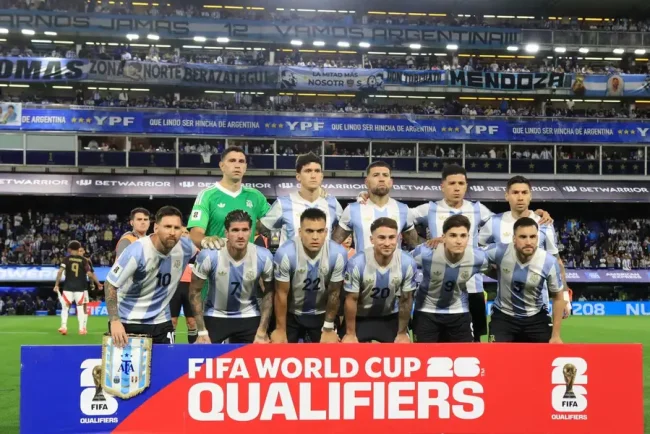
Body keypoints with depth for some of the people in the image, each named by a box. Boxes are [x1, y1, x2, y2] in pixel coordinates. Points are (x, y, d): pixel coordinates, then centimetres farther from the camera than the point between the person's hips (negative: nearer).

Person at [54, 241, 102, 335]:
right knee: (80, 307, 8)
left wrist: (56, 284, -5)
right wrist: (98, 283, 7)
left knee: (65, 307, 6)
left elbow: (60, 271, -10)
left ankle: (63, 327, -6)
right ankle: (81, 328, 6)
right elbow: (90, 274, -3)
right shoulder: (84, 260, 3)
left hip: (68, 287, -1)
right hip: (79, 287, 1)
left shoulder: (66, 259, 2)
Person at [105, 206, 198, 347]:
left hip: (161, 321, 4)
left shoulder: (185, 247, -10)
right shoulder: (137, 251, -23)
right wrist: (114, 320, -27)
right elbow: (110, 285, -17)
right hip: (127, 321, -4)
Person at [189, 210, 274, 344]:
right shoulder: (209, 255, -24)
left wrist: (262, 331, -5)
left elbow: (269, 293, -3)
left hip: (249, 316, 1)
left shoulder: (264, 257, -19)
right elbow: (195, 291, -10)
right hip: (215, 316, -1)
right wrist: (202, 332, -12)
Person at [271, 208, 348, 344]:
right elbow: (281, 294, -15)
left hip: (322, 314, 1)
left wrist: (328, 329, -2)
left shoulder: (338, 254, -24)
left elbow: (334, 293, -10)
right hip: (291, 313, -1)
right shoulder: (286, 253, -28)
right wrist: (280, 329, -8)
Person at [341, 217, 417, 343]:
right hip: (360, 317, -2)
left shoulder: (408, 263, -23)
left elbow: (406, 300, -9)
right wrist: (350, 333, -9)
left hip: (391, 316, 2)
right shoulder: (357, 263, -30)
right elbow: (351, 300, -16)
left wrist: (402, 333, -1)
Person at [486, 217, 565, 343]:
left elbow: (558, 298, -7)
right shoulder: (499, 252, -24)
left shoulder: (549, 262, -21)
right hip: (503, 315, -1)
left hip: (535, 317, 1)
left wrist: (556, 335, -6)